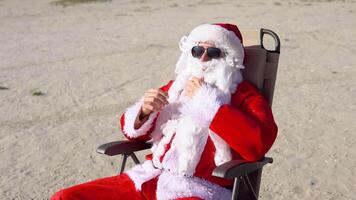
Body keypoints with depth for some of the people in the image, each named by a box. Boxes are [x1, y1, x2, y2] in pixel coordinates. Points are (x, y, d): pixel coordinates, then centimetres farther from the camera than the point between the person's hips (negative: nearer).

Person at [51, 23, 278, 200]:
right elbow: (133, 131, 18)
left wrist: (209, 101, -12)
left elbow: (258, 144, -18)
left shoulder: (245, 95, 2)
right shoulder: (176, 87, 16)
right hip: (150, 179, 6)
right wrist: (143, 111, -5)